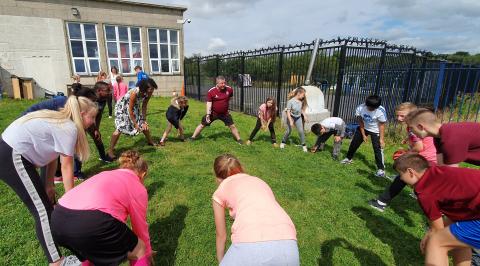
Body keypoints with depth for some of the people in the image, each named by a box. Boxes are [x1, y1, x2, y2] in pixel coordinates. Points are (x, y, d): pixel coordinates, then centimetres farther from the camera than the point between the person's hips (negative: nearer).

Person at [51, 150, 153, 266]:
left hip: (57, 221, 8)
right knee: (139, 252, 16)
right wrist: (148, 254, 41)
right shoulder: (138, 188, 13)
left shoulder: (105, 175, 31)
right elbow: (141, 227, 22)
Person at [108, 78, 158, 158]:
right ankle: (110, 150, -8)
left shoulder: (148, 93, -19)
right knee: (120, 128, -16)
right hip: (122, 106, -7)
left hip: (134, 107, 7)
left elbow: (144, 107, -8)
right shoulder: (134, 93, -37)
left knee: (144, 124, 8)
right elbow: (130, 110, -29)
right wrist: (135, 124, -26)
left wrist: (144, 121, -12)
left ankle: (150, 141, 31)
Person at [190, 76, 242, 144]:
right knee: (202, 124, 5)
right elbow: (209, 103, -17)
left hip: (225, 113, 1)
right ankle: (193, 137, 21)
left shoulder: (229, 89, -11)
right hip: (213, 113, -1)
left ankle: (239, 140, 19)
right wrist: (208, 114, -26)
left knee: (232, 126, 3)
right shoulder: (211, 91, -18)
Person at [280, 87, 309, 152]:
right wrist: (290, 121, -23)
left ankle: (303, 145, 11)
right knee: (288, 131, 5)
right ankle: (283, 142, 28)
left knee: (301, 131, -1)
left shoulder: (301, 101, -7)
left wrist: (304, 115, 3)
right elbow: (288, 112, -21)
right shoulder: (291, 101, -22)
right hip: (291, 117, -4)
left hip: (298, 118, 4)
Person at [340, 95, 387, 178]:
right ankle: (348, 158, 35)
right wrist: (363, 135, -7)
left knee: (378, 149, -8)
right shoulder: (360, 108, -24)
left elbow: (382, 125, -19)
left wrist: (381, 139, -21)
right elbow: (360, 122, -11)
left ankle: (381, 169, 3)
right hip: (363, 128, 4)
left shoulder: (381, 111, -30)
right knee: (354, 143, 12)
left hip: (376, 131, -3)